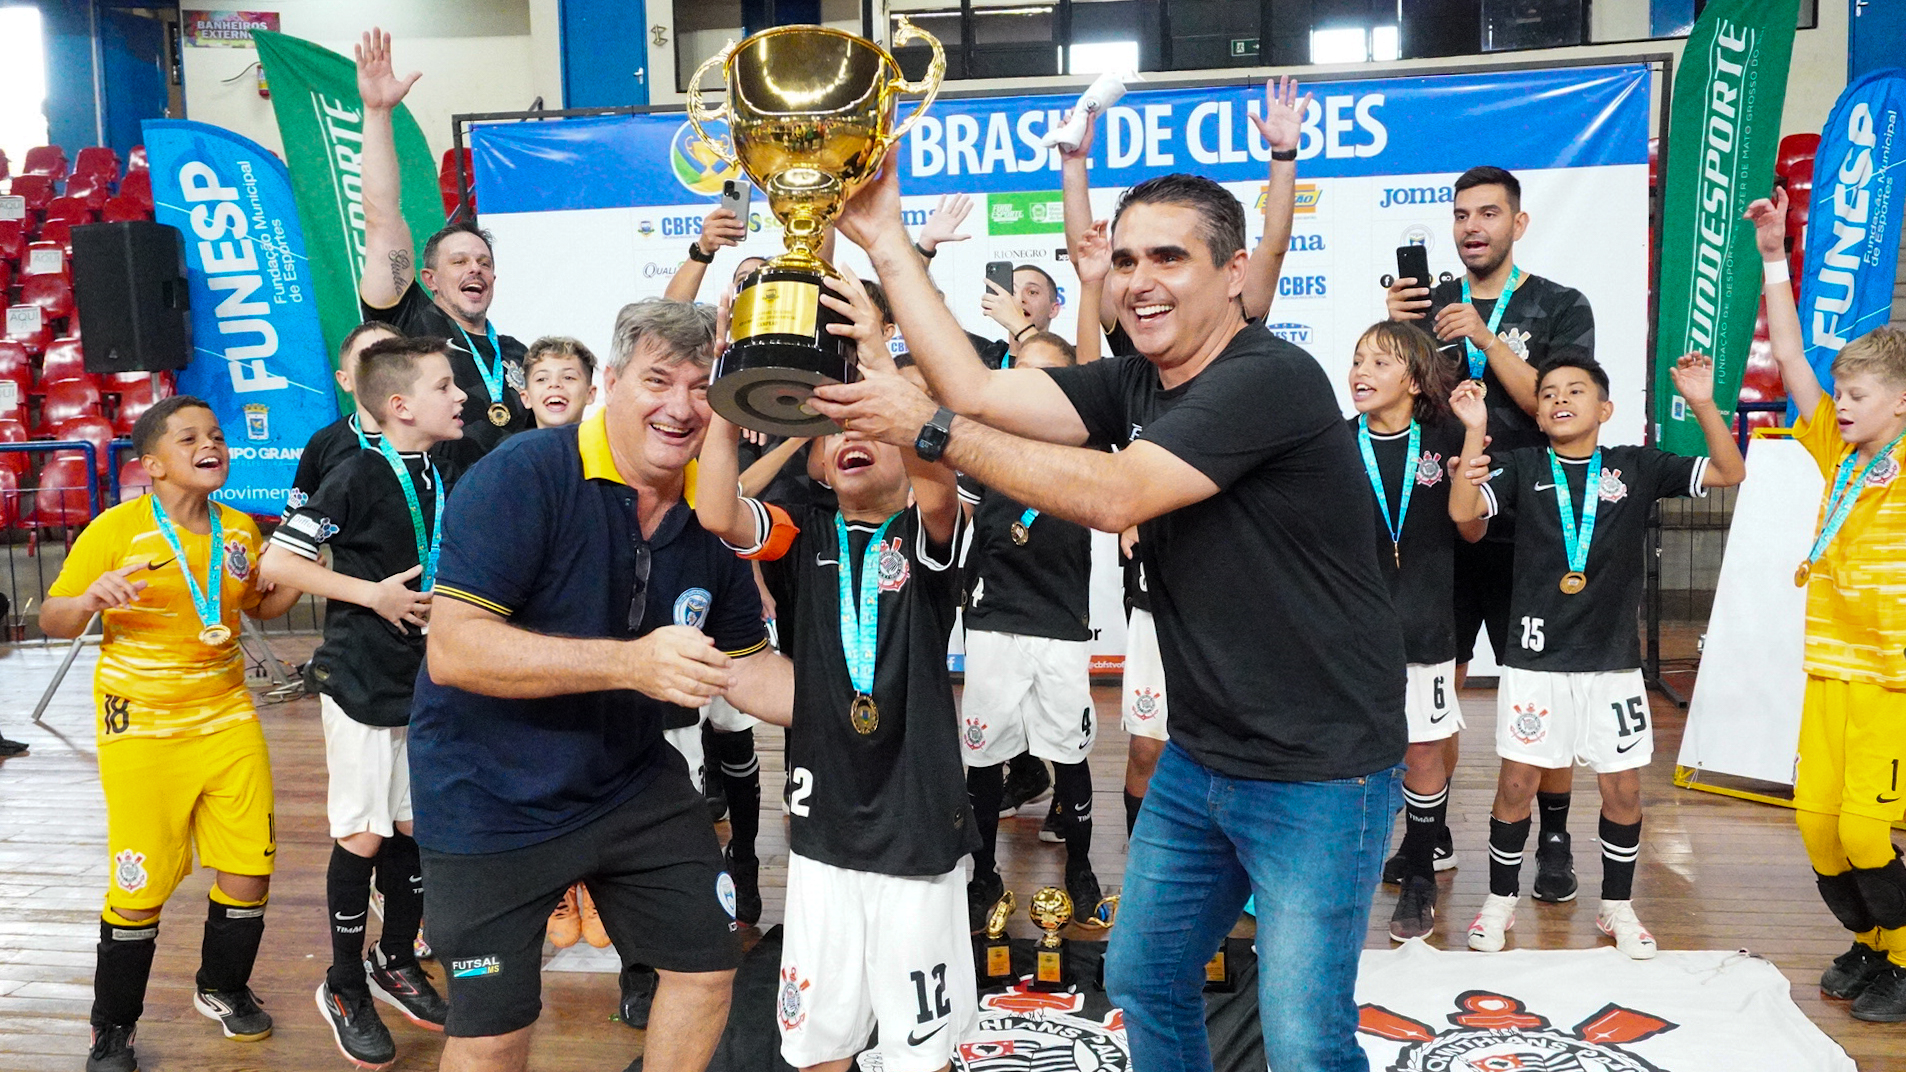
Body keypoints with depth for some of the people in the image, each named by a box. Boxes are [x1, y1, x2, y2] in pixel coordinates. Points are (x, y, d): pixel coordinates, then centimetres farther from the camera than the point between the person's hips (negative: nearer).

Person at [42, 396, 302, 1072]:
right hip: (142, 730, -4)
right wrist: (92, 598, -27)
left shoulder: (239, 528, 5)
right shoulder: (116, 529, -10)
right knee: (142, 889, -1)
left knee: (251, 870, 6)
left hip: (227, 719, 5)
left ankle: (222, 990, 32)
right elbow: (52, 621, -6)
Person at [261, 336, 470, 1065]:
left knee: (417, 827, 13)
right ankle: (344, 987, 19)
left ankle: (397, 963, 31)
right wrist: (373, 594, -19)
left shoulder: (444, 480, 6)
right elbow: (276, 562, -16)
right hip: (365, 683, -6)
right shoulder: (359, 478, -15)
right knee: (363, 836, 2)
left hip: (429, 681, 6)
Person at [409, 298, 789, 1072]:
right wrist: (630, 663, -36)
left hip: (632, 782, 5)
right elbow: (452, 649, -28)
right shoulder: (522, 477, -22)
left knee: (708, 965, 12)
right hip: (492, 800, -5)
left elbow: (745, 664, 5)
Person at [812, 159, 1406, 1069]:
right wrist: (884, 242, -4)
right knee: (1142, 980, 18)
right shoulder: (1136, 385, 4)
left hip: (1317, 772, -8)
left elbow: (1114, 495, -29)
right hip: (1199, 757, 8)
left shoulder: (1269, 380, -21)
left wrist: (929, 427, -26)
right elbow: (980, 390, -4)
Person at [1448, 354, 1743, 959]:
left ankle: (1617, 906, 29)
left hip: (1614, 660, 2)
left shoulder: (1636, 468, 4)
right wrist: (1474, 432, -21)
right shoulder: (1522, 467, 1)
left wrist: (1703, 405, -12)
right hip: (1535, 659, -1)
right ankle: (1500, 901, 21)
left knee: (1623, 788, 9)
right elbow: (1463, 511, -14)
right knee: (1517, 782, 3)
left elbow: (1730, 473, 1)